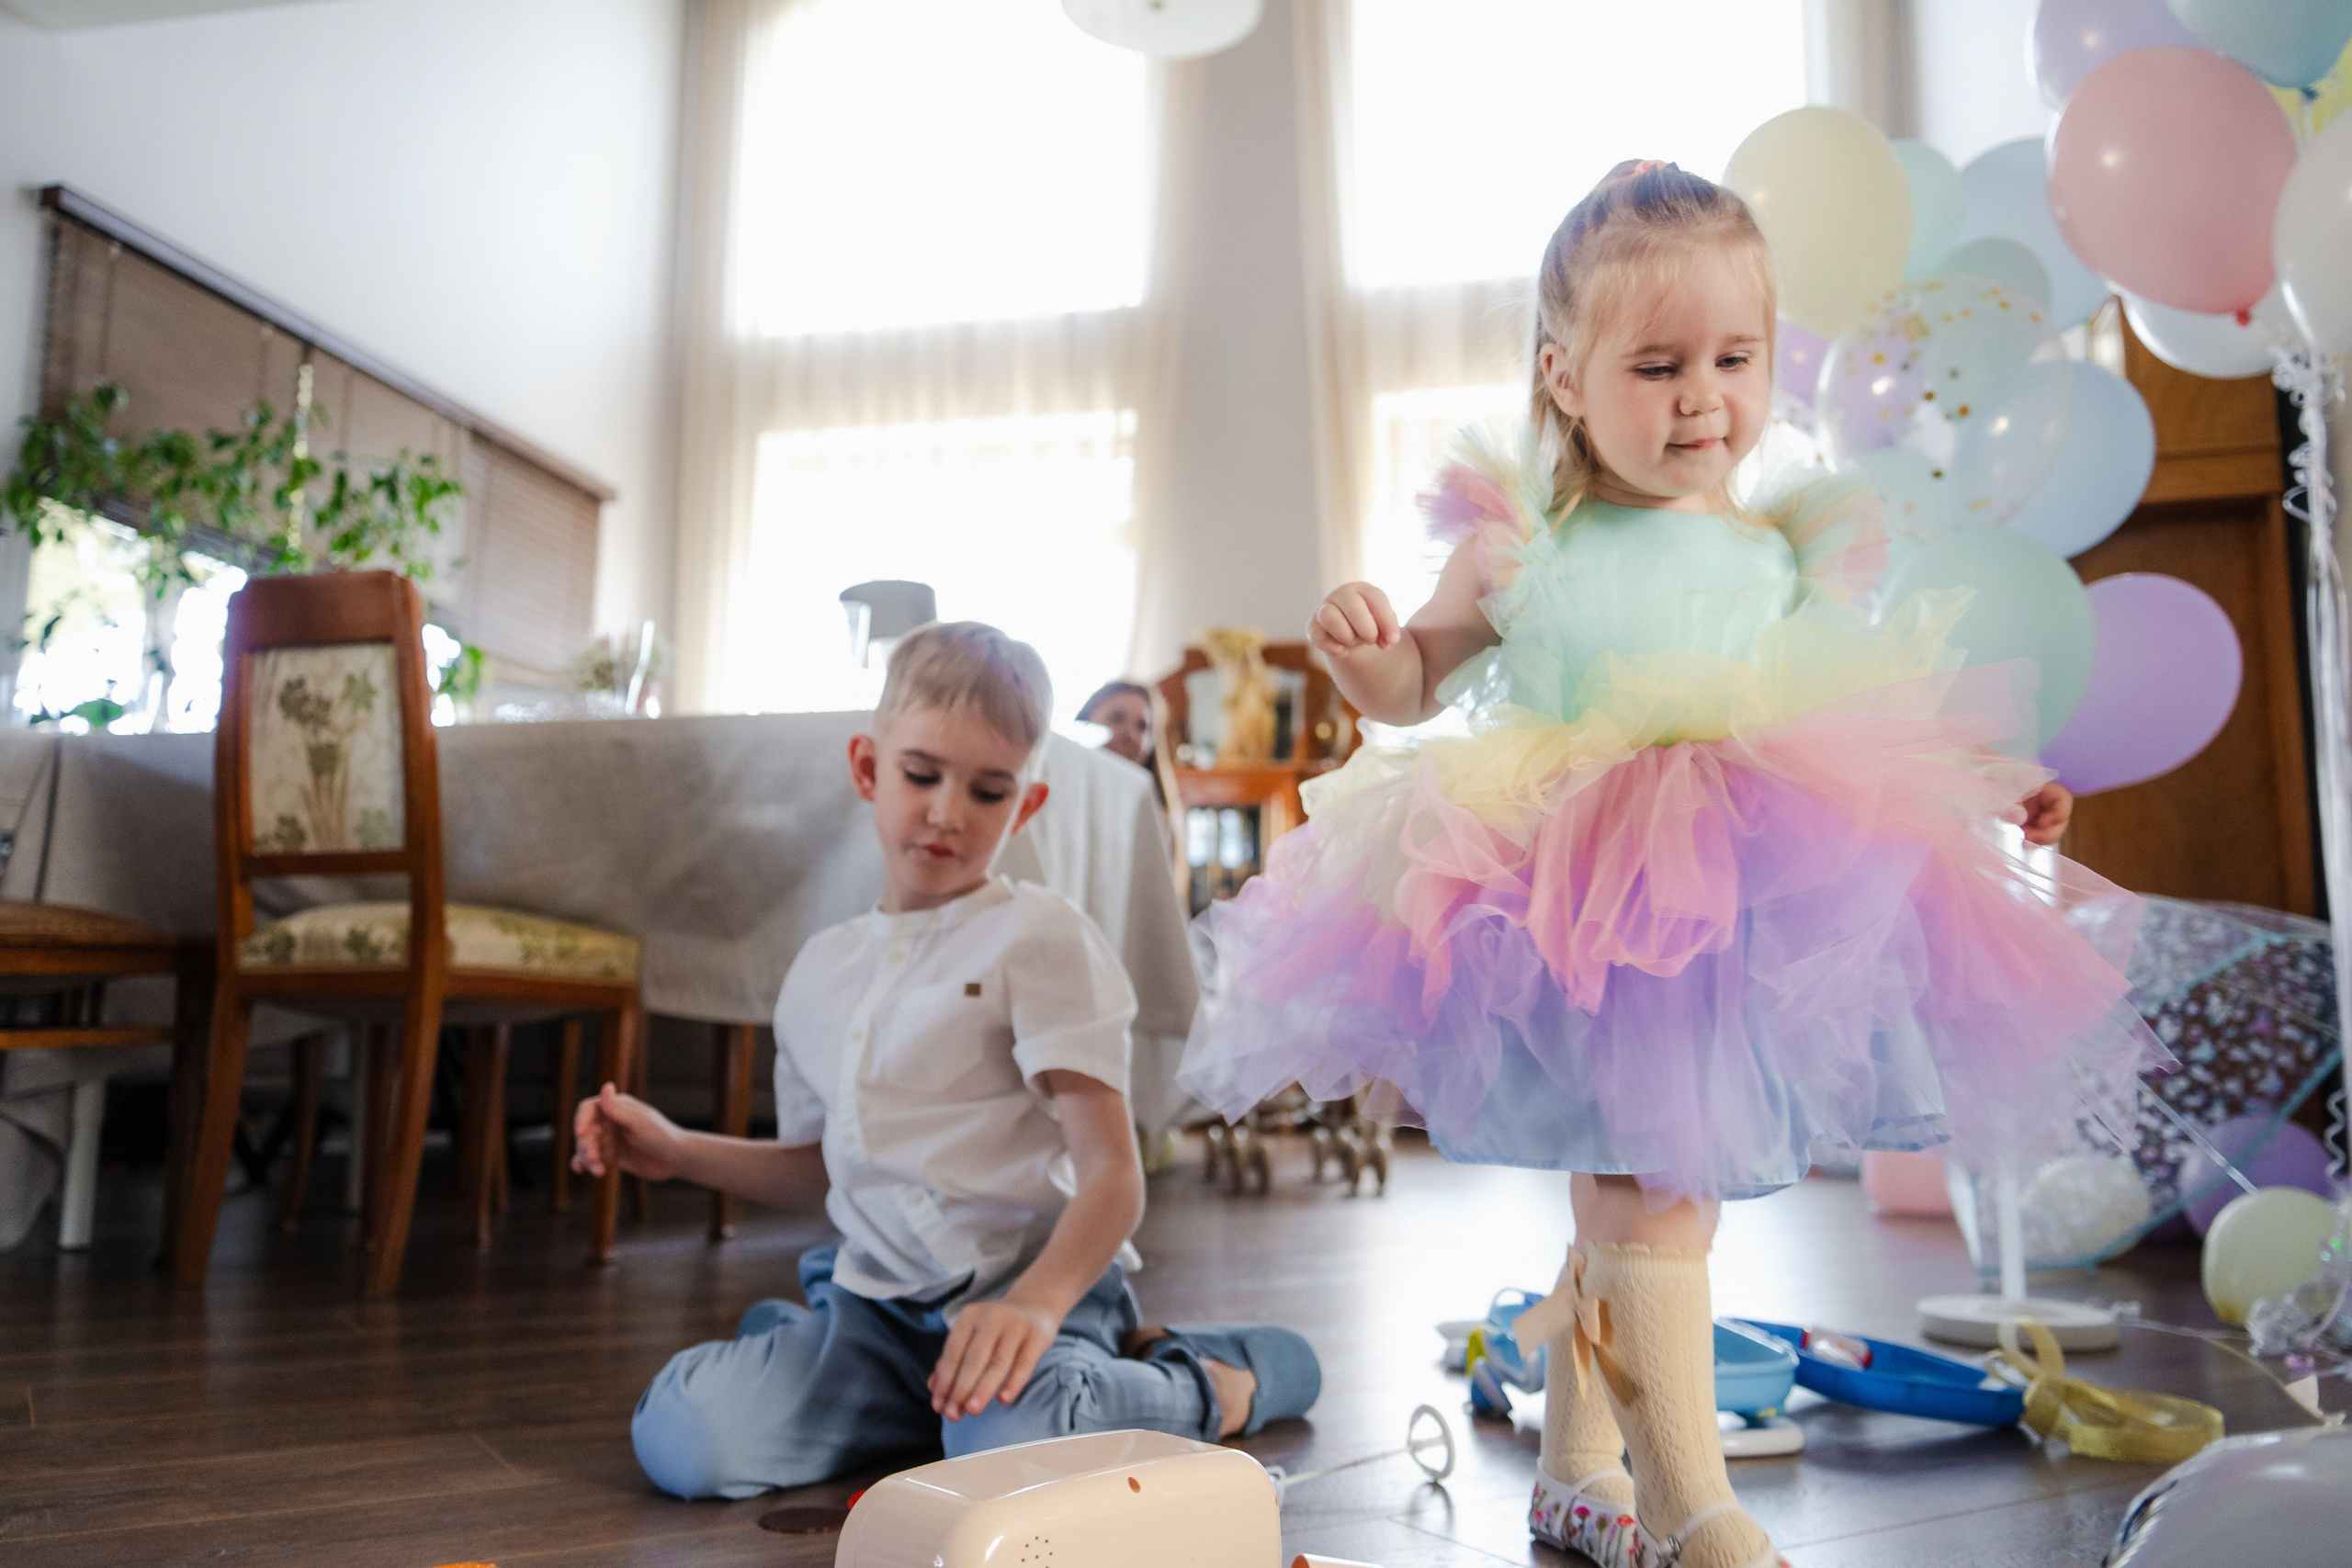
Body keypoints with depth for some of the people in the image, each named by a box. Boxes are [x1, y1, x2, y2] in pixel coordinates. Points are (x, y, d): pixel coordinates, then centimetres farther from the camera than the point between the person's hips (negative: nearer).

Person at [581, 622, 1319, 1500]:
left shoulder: (1037, 936, -7)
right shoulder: (821, 971, 13)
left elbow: (1113, 1174, -15)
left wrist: (1035, 1303, -32)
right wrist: (676, 1151, 14)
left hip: (1033, 1282, -4)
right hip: (875, 1298, 5)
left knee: (1016, 1456, -36)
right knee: (680, 1441, -21)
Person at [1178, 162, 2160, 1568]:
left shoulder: (1784, 553, 8)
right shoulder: (1521, 541, 0)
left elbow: (1859, 720, 18)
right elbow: (1417, 681, 11)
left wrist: (1987, 785, 8)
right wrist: (1362, 647, -10)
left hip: (1745, 907, 3)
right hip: (1569, 915, -3)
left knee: (1619, 1198, 15)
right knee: (1649, 1195, -7)